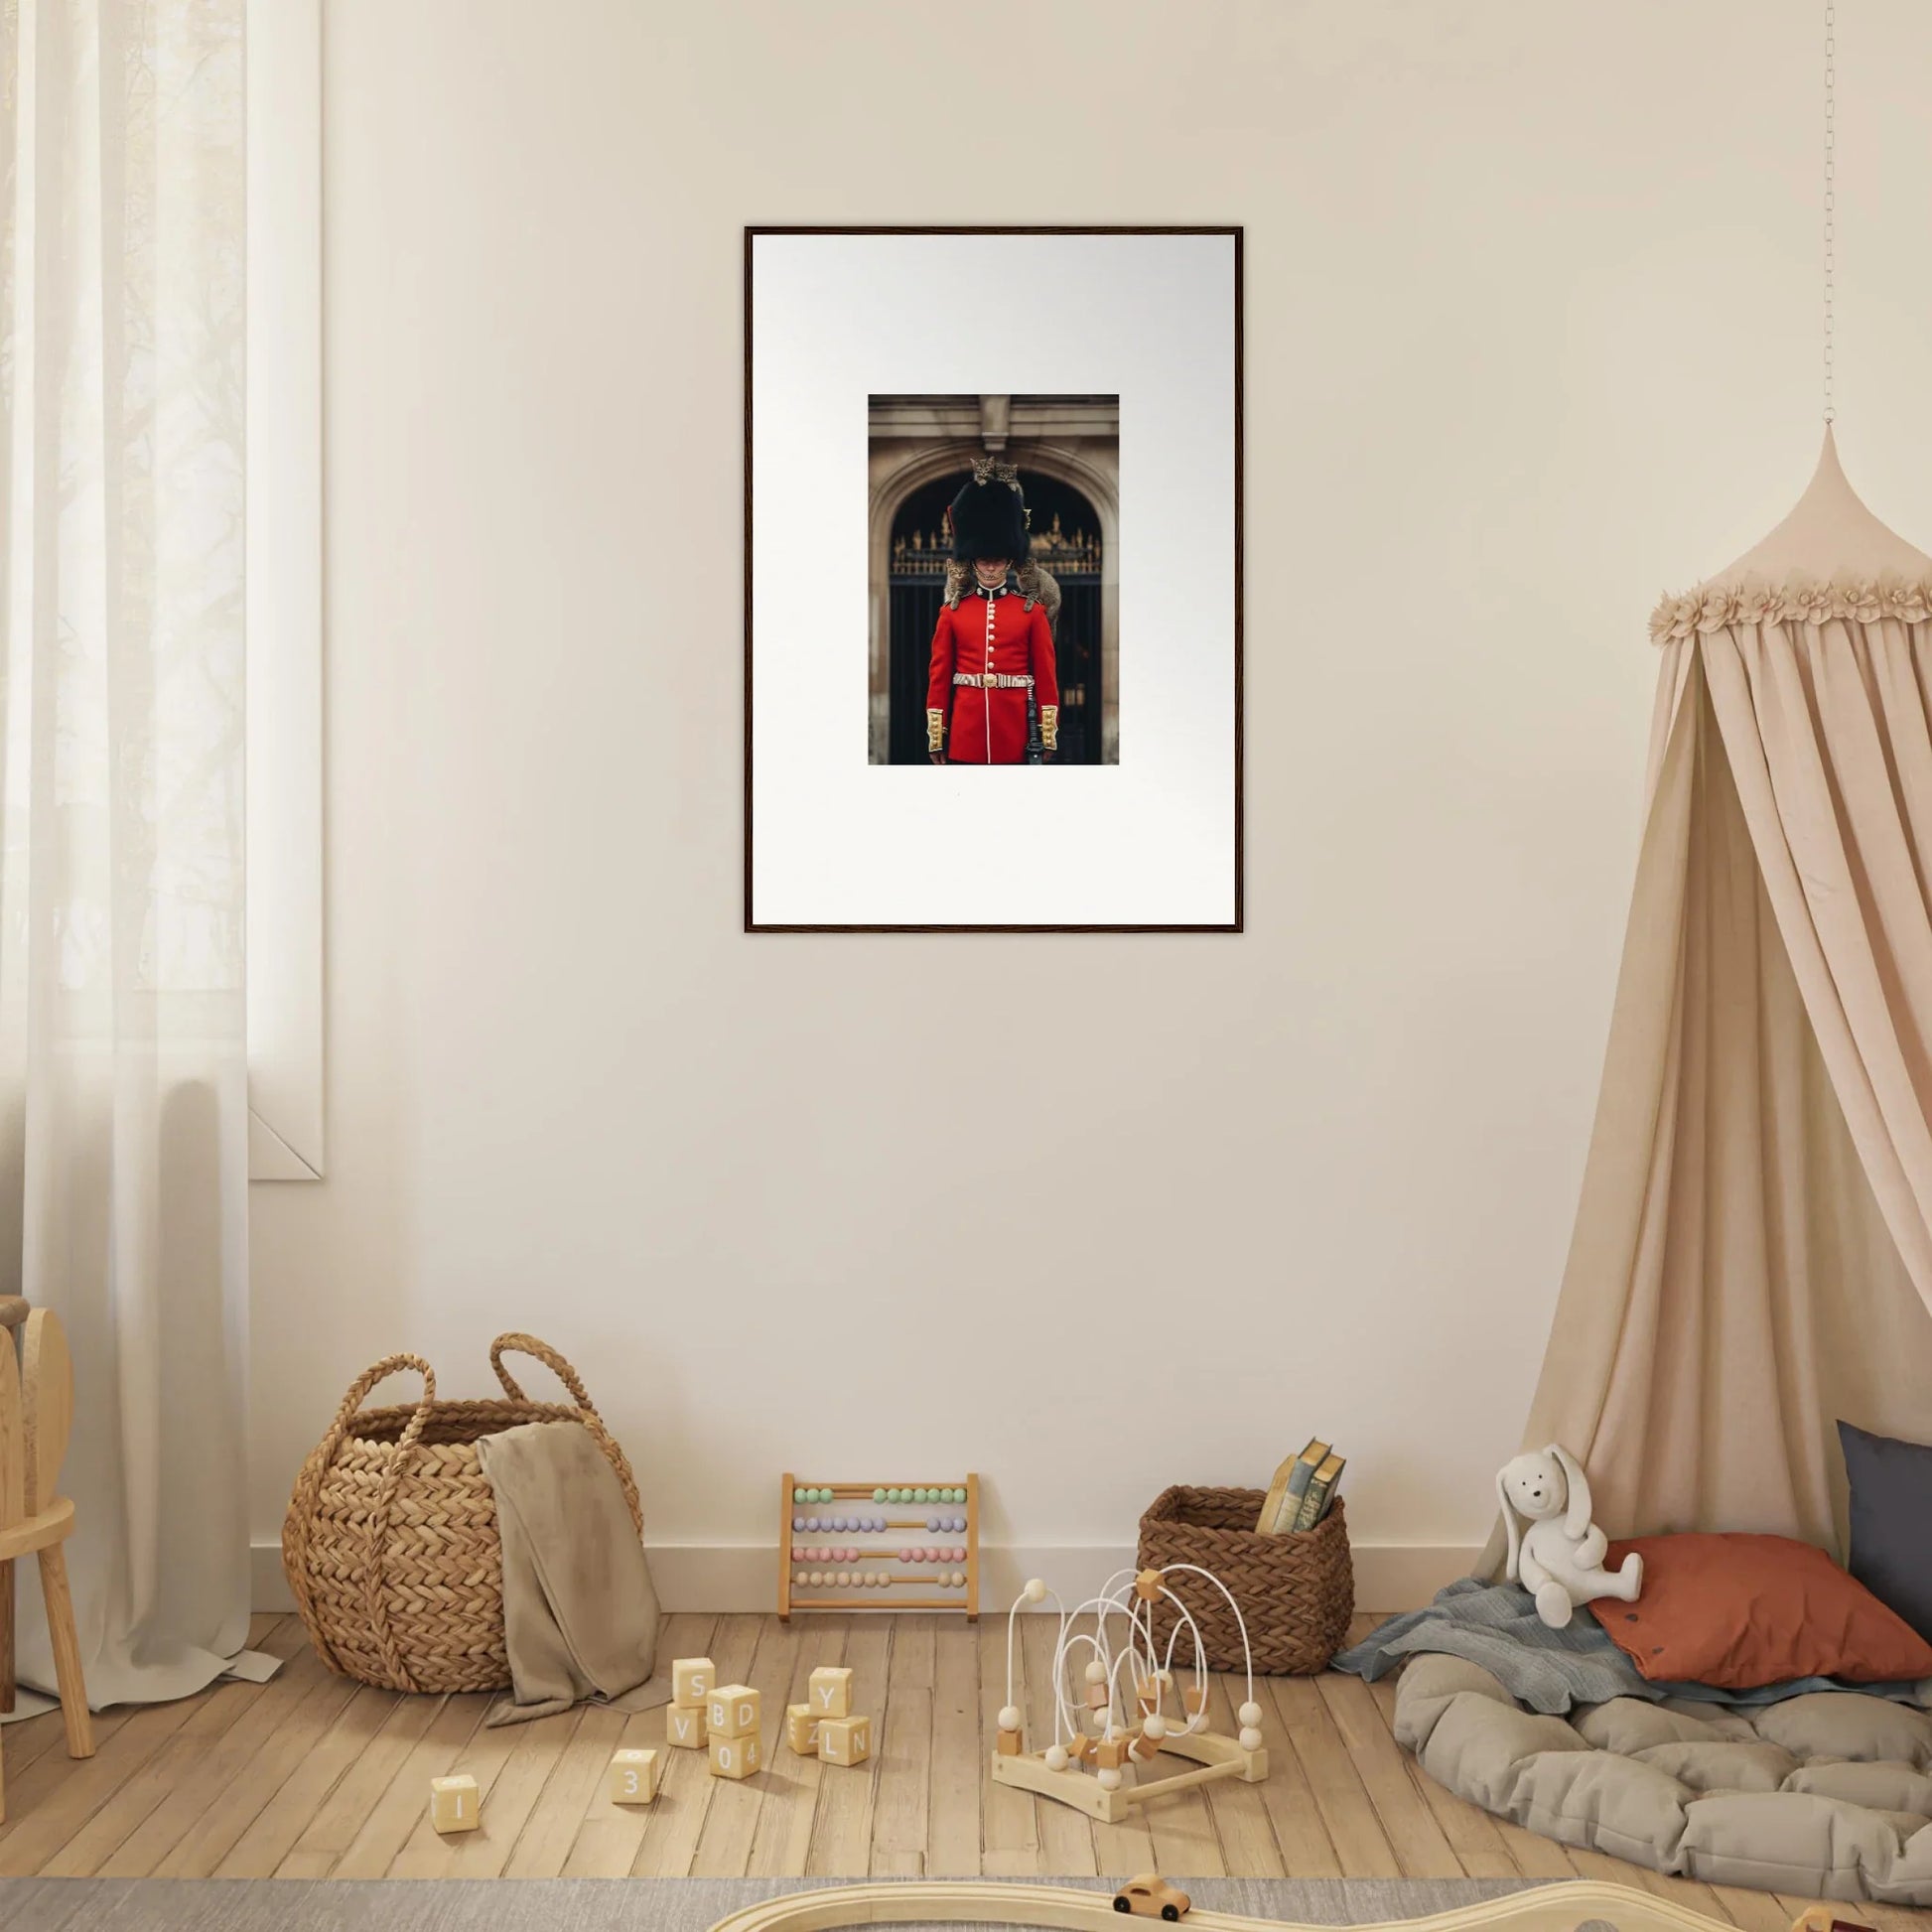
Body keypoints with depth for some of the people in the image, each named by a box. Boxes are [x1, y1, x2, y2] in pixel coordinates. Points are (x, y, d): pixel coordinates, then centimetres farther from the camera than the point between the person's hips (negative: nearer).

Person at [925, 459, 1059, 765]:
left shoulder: (1033, 611, 3)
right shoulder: (952, 611, 6)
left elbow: (1045, 674, 3)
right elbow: (939, 676, 6)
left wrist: (1048, 735, -1)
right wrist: (936, 737, 2)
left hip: (1015, 732, -1)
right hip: (965, 735, 1)